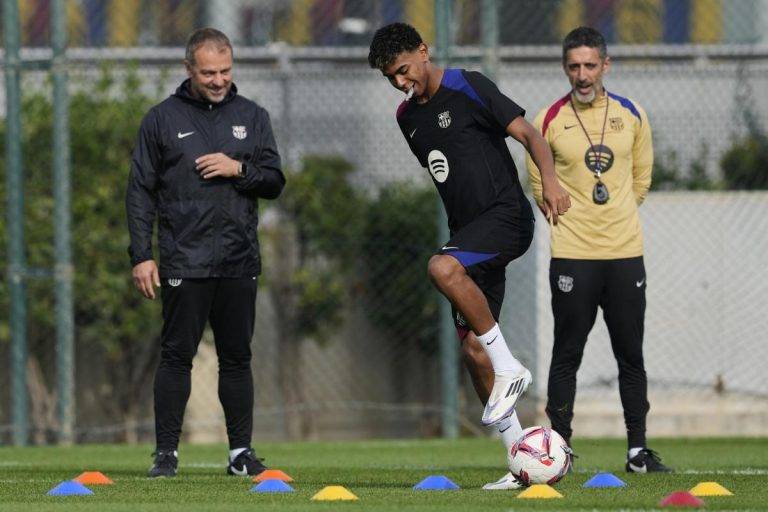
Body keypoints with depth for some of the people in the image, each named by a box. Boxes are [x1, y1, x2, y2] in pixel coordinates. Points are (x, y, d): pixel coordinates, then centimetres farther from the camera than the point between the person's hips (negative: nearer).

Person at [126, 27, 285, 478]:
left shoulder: (252, 117, 10)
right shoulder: (163, 119, 3)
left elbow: (275, 182, 10)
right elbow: (141, 192, 2)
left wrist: (240, 168, -10)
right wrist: (141, 255, -5)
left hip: (240, 262, 2)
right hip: (185, 262, -2)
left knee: (237, 357, 6)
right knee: (177, 356, -3)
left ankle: (242, 451, 11)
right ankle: (167, 452, 2)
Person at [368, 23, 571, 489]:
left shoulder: (468, 88, -6)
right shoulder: (408, 117, 16)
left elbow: (528, 134, -12)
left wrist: (550, 179, -30)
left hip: (506, 215, -8)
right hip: (469, 231, 8)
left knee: (443, 269, -35)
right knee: (473, 350, 1)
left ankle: (510, 369, -24)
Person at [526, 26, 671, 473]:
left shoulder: (632, 116, 4)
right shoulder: (549, 121, -3)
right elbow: (539, 182, 10)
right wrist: (567, 219, 10)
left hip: (625, 252, 2)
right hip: (572, 253, -2)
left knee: (631, 355, 5)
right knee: (567, 355, -1)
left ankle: (638, 450, 11)